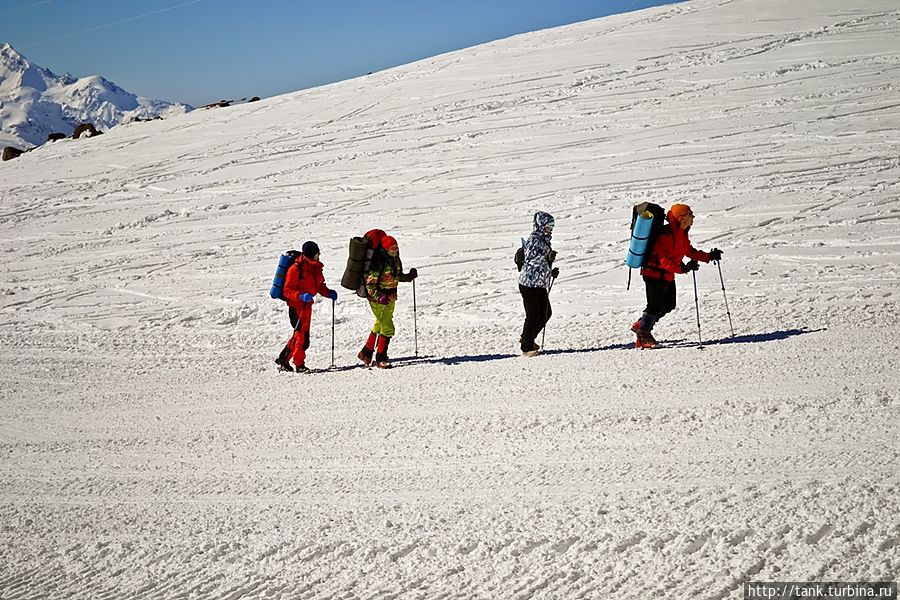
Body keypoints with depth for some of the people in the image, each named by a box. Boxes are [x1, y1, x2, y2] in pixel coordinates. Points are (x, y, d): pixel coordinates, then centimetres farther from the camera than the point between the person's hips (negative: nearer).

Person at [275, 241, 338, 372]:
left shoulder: (316, 267, 7)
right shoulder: (296, 268, -18)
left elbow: (320, 285, 19)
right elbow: (287, 291, -17)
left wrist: (329, 293, 0)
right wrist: (301, 296, -32)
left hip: (307, 305, 9)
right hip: (296, 306, -9)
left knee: (299, 334, 15)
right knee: (302, 335, -9)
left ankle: (283, 359, 27)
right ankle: (299, 364, 2)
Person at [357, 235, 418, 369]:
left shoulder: (395, 259, 4)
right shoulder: (378, 263, -22)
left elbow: (397, 276, 18)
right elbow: (370, 284, -21)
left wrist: (409, 276, 1)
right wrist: (379, 297, -33)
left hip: (390, 297, 9)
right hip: (377, 298, -9)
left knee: (379, 325, 19)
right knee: (388, 328, -11)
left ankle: (366, 353, 32)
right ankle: (381, 359, -1)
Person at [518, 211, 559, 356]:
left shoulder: (544, 240, 16)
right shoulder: (533, 240, -14)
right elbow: (530, 260, -23)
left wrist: (551, 271, 13)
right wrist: (547, 258, -34)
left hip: (541, 284, 10)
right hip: (529, 283, -10)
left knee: (546, 313, 14)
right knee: (533, 316, -5)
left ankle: (526, 338, 30)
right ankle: (526, 347, 5)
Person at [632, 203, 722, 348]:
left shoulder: (682, 233, 6)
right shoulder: (666, 235, -25)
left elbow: (689, 250, 17)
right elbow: (664, 260, -28)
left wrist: (709, 256, 10)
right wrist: (683, 268, -37)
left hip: (667, 275, 10)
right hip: (654, 273, -10)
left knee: (669, 305, 13)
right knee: (656, 306, -4)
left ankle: (641, 325, 26)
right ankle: (643, 335, 10)